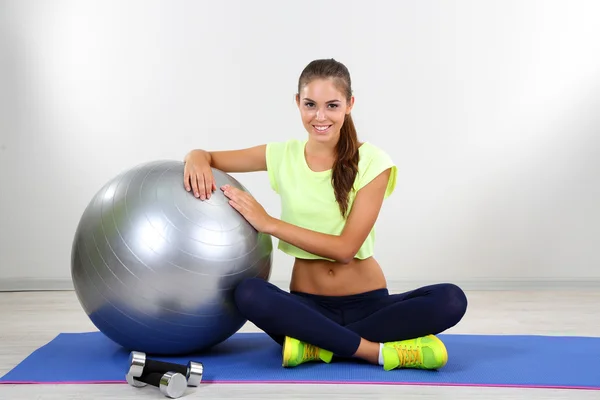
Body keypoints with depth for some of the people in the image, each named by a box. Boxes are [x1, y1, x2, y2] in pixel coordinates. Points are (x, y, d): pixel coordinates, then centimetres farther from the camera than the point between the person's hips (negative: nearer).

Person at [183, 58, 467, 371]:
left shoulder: (372, 162, -7)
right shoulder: (283, 156, 2)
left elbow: (346, 247, -13)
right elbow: (208, 157, 10)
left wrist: (269, 223, -18)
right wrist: (197, 159, -15)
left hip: (367, 302, -1)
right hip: (308, 304, 1)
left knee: (450, 300, -28)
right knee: (248, 294, -32)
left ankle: (318, 345, -24)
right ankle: (378, 350, -25)